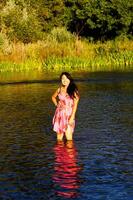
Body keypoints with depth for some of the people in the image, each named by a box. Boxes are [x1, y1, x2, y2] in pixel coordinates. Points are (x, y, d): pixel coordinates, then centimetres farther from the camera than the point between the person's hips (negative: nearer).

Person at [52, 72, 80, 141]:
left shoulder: (73, 90, -5)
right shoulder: (60, 89, 7)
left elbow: (75, 104, -9)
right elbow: (53, 97, 27)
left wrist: (72, 117, -16)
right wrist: (56, 104, 9)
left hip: (69, 115, -4)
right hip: (60, 114, 4)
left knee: (68, 136, -9)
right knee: (59, 135, 7)